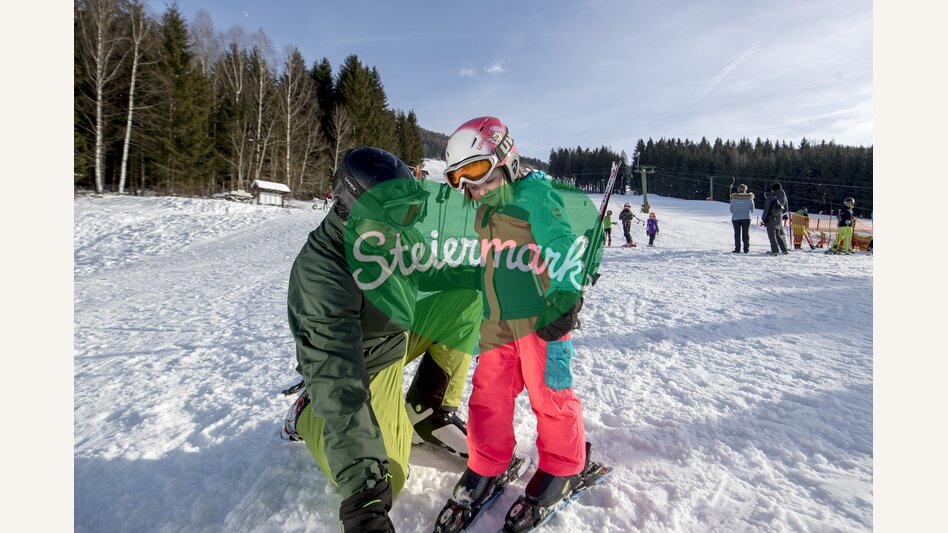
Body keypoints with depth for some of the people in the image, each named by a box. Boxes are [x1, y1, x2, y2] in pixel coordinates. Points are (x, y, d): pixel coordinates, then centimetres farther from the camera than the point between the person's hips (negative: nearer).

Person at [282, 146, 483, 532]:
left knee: (467, 296, -1)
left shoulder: (391, 234, -13)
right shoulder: (323, 275, -36)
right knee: (384, 483, -16)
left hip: (398, 335, 7)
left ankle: (428, 413, 6)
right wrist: (360, 491, -51)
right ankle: (310, 416, 12)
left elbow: (424, 272, 9)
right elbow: (338, 380, -45)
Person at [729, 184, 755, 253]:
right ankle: (746, 248, 6)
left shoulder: (734, 198, -2)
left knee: (737, 233, 3)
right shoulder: (749, 198, -1)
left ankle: (737, 249, 0)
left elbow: (731, 209, 4)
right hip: (746, 217, 0)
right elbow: (752, 208, 6)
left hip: (735, 218, 0)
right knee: (746, 233, 6)